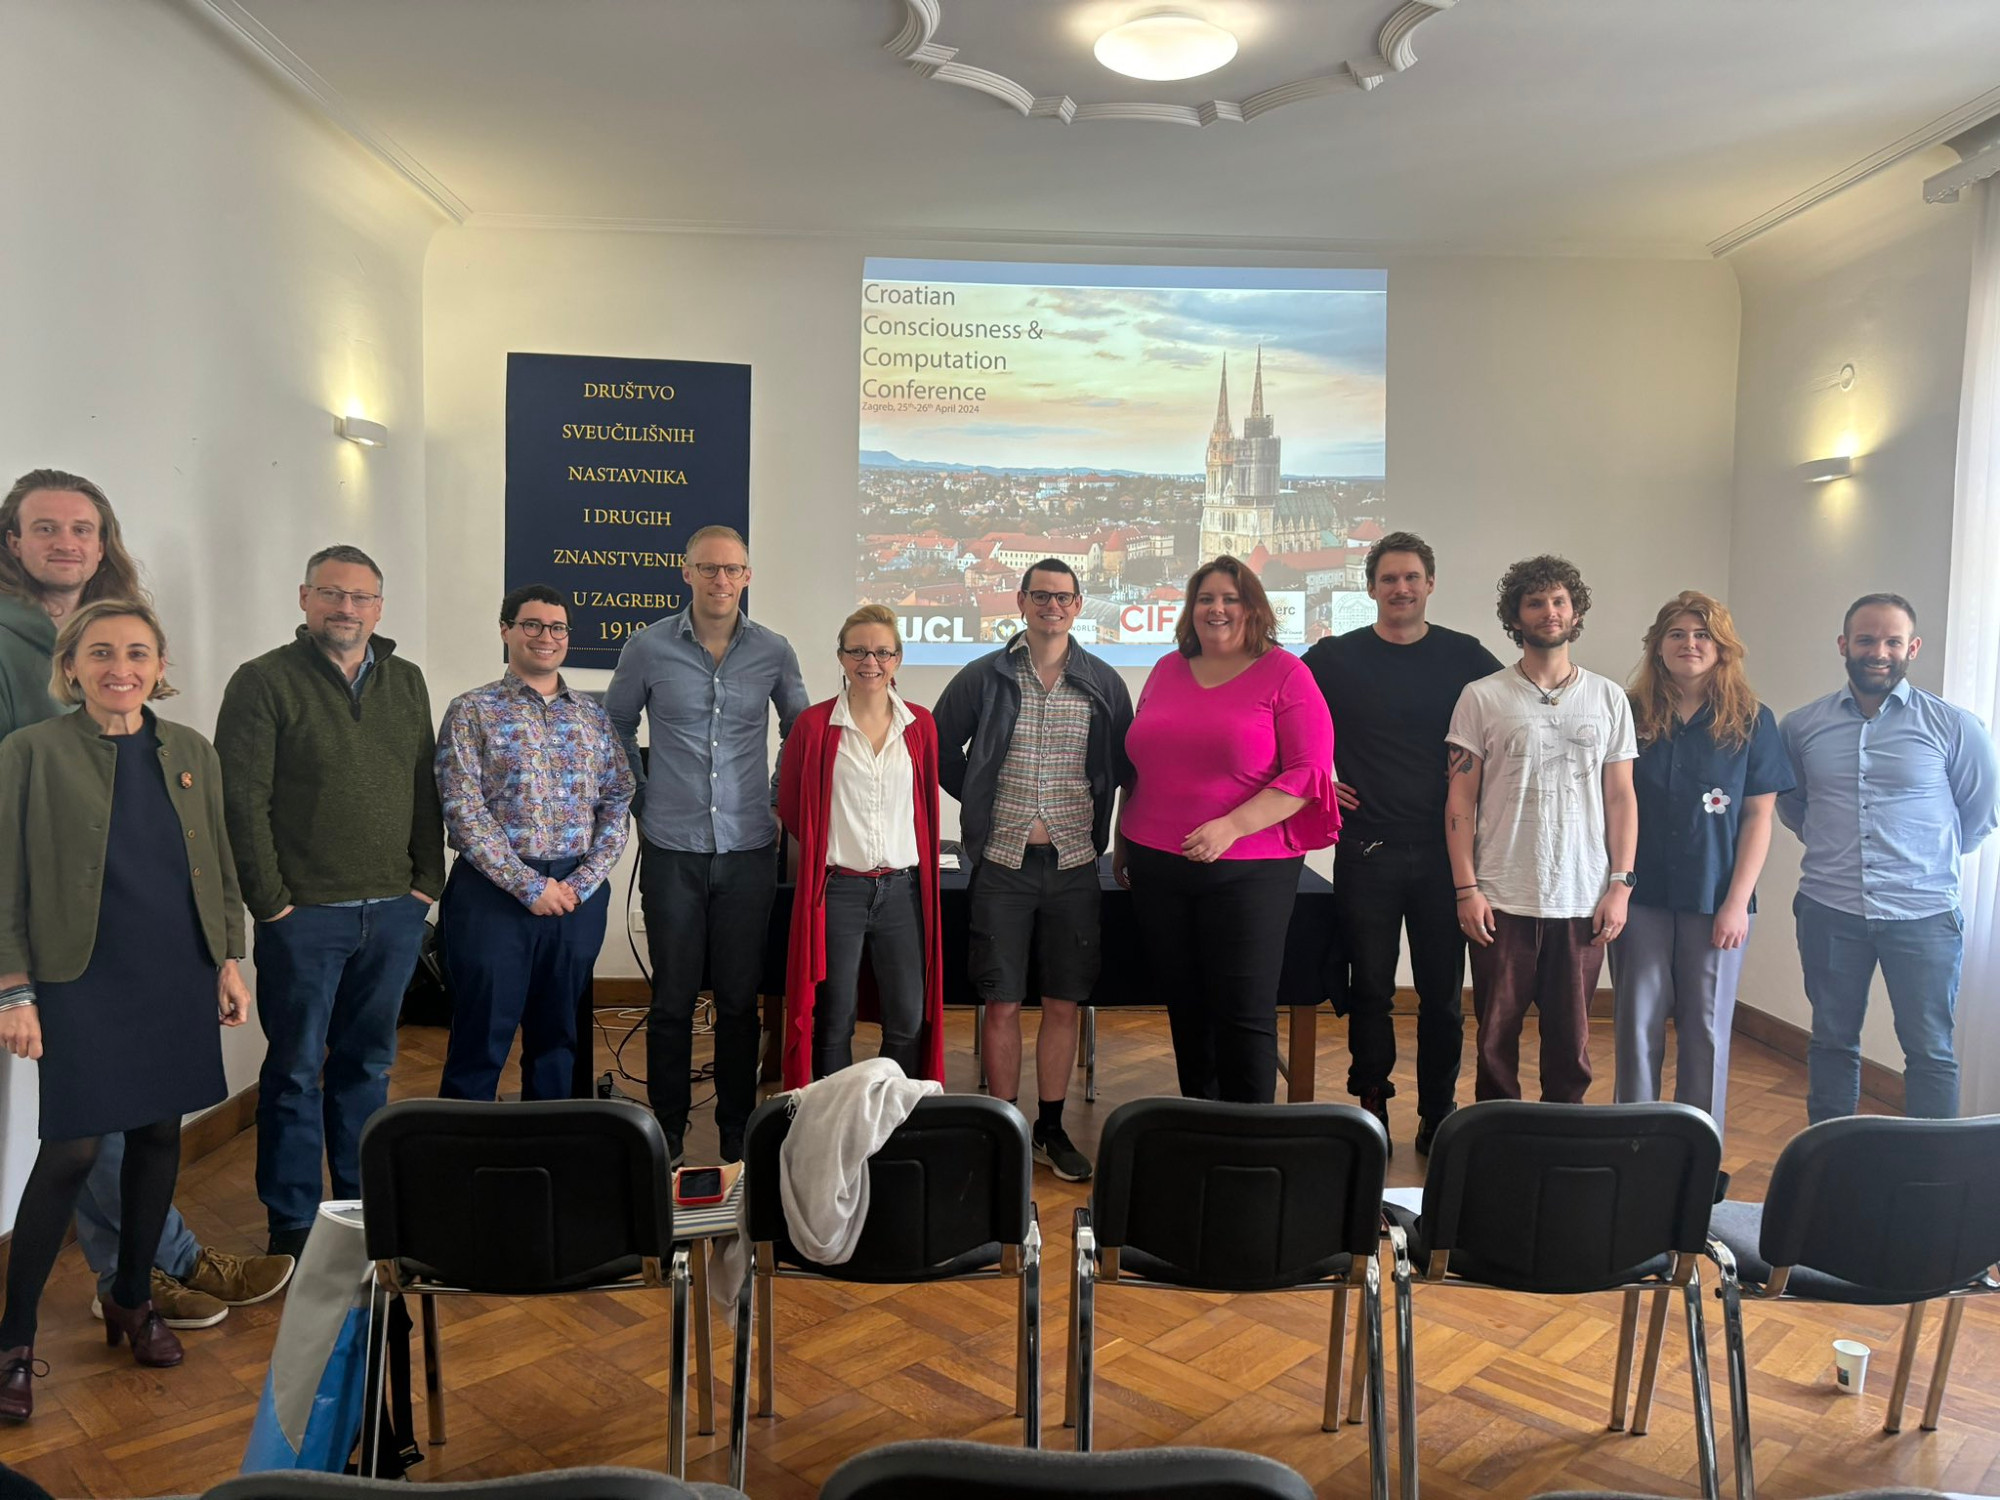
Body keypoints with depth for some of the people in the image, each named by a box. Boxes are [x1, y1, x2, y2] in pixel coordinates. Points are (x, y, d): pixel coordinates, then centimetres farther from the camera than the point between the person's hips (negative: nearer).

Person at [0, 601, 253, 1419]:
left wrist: (229, 961, 9)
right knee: (70, 1153, -2)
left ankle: (132, 1298, 31)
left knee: (159, 1135, 12)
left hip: (178, 981, 4)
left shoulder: (190, 752, 6)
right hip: (84, 984, -4)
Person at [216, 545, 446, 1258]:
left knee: (368, 1065, 15)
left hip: (394, 913, 5)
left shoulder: (406, 682, 11)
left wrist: (427, 879, 5)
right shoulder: (265, 682, -5)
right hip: (306, 913, -4)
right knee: (296, 1071, 5)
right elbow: (242, 799, -10)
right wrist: (270, 900, -12)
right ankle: (292, 1225, 17)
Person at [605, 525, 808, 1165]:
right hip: (672, 850, 0)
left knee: (740, 999, 7)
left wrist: (780, 804, 10)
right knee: (673, 998, 5)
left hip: (749, 853, 1)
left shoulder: (774, 651, 2)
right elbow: (615, 726, 13)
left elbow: (799, 732, 16)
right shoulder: (649, 647, 0)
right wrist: (640, 801, 9)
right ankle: (666, 1135, 19)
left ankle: (737, 1135, 20)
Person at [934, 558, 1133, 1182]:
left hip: (1074, 864, 1)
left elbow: (1125, 764, 14)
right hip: (1003, 862, -1)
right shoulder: (983, 677, 2)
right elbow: (941, 752, 10)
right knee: (1002, 1003, 3)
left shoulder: (1103, 684, 5)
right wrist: (986, 806, 8)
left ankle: (1051, 1129, 21)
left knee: (1064, 1002, 7)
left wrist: (1096, 817, 7)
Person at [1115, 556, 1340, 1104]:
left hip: (1248, 870, -5)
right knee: (1186, 1009, 13)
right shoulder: (1168, 670, 12)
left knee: (1245, 1014, -2)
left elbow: (1309, 772, -11)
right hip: (1157, 867, 5)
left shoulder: (1284, 674, -4)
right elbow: (1138, 765, 20)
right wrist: (1122, 840, 19)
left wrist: (1231, 826, -19)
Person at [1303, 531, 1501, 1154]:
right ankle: (1372, 1107, 21)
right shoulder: (1335, 658, 1)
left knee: (1443, 991, 7)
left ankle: (1438, 1113, 21)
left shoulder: (1465, 656, 3)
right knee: (1370, 988, 7)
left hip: (1444, 850, 1)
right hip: (1366, 850, -1)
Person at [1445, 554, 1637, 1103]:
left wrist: (1620, 884, 0)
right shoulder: (1482, 697, 1)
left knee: (1571, 1040, 10)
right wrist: (1466, 888, -7)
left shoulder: (1608, 698, 7)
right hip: (1502, 900, -1)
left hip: (1582, 902, 2)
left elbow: (1620, 799, 8)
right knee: (1496, 1037, 6)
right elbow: (1460, 800, -1)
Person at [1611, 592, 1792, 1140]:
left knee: (1706, 1029, 7)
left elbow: (1757, 817, 1)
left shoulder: (1751, 721, 1)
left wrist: (1738, 901, -6)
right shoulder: (1632, 715, 2)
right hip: (1642, 897, 1)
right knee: (1638, 1025, 5)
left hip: (1714, 902, 0)